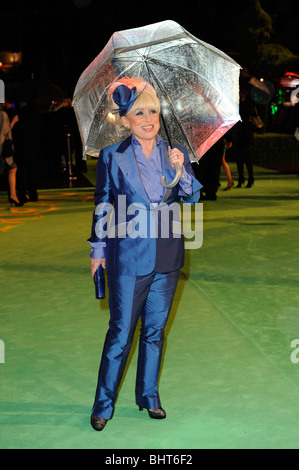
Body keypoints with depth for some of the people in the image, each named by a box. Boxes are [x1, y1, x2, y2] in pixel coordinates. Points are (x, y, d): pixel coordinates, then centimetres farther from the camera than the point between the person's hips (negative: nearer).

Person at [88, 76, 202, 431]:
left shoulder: (175, 154, 5)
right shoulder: (113, 157, -3)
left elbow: (192, 198, 4)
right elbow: (102, 206, 3)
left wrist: (181, 170, -13)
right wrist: (97, 250, 5)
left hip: (167, 256, 4)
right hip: (129, 257, -3)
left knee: (155, 330, 14)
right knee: (120, 334, 0)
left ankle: (148, 396, 29)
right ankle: (103, 405, 15)